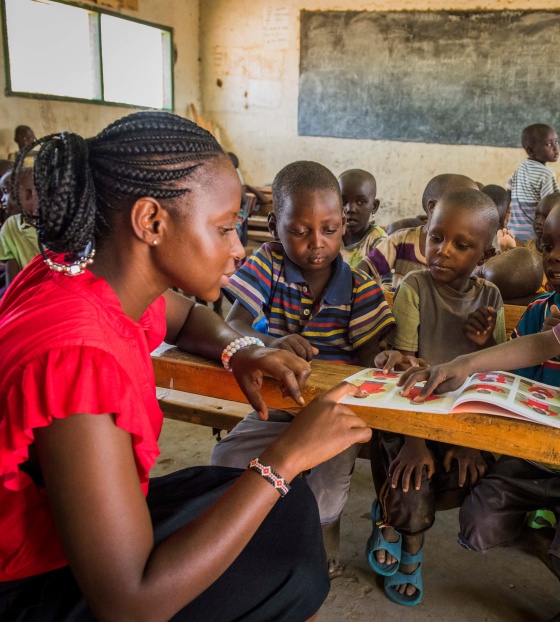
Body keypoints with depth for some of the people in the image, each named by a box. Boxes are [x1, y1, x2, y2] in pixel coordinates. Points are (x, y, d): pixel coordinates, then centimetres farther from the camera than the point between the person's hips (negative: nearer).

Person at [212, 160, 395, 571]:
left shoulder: (360, 288, -8)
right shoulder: (269, 265, -8)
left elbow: (368, 361, -9)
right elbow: (231, 327, -19)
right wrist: (268, 344, -42)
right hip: (278, 404, 2)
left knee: (325, 492, -25)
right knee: (226, 460, -20)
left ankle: (324, 526, 15)